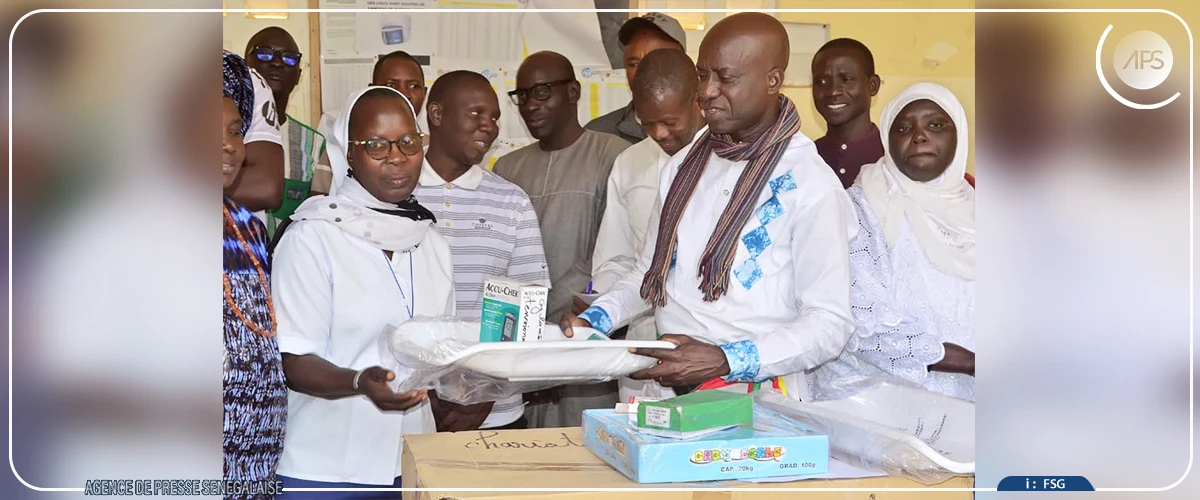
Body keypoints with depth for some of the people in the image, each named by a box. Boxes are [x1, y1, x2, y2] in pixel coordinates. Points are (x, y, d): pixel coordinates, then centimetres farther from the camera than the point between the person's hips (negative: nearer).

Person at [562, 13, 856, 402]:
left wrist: (723, 361, -22)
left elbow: (829, 324, -9)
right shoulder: (682, 166, 13)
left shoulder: (810, 185, -7)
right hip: (666, 384, 6)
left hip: (752, 392, -5)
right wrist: (593, 320, 3)